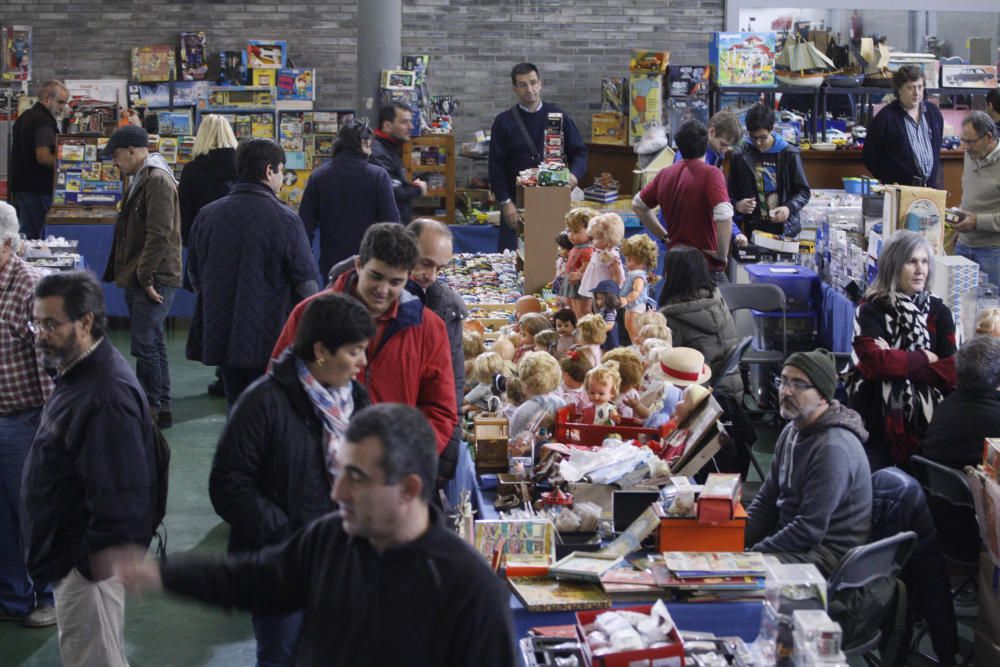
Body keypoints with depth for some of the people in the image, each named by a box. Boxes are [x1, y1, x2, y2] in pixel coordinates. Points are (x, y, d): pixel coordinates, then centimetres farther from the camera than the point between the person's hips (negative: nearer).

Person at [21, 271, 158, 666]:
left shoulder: (107, 396, -27)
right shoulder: (77, 373, 7)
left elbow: (119, 497, -29)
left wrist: (91, 562, -21)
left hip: (88, 560, -10)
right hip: (71, 551, 10)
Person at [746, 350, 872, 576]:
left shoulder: (834, 448, -22)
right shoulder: (793, 431, 9)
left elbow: (809, 530, -24)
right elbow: (766, 500, 14)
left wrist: (751, 555, -19)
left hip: (830, 554, -9)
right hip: (790, 537, 9)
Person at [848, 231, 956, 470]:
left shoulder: (938, 311, 5)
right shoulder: (871, 309, -2)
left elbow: (951, 373, -4)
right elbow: (874, 361, -17)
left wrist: (894, 363, -12)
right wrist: (925, 359, -6)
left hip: (925, 424, 2)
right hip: (877, 425, -2)